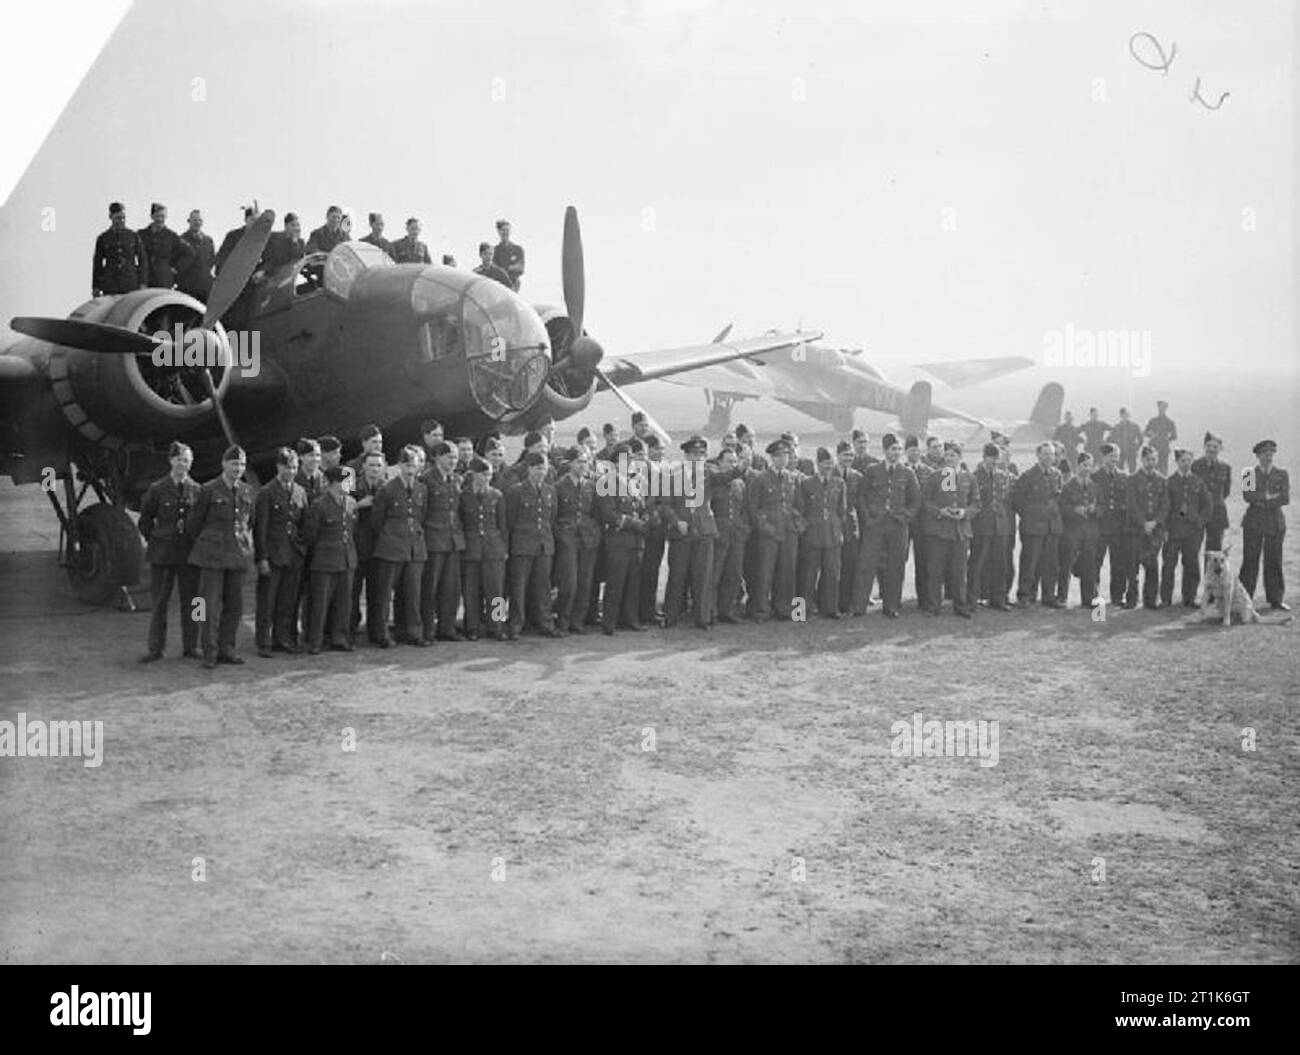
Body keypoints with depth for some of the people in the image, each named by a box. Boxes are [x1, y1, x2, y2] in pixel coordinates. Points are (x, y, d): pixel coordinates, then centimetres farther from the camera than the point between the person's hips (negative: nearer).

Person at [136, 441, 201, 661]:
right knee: (159, 601, 2)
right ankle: (155, 648, 7)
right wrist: (154, 541, 5)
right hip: (163, 552, -2)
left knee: (190, 601, 4)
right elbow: (145, 520, 7)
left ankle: (190, 647, 12)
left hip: (189, 552, 2)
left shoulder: (196, 490, 4)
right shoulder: (157, 489, -1)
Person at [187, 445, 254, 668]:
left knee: (234, 604, 7)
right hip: (213, 553, -5)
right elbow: (197, 522, 4)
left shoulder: (247, 492, 10)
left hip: (238, 553, 5)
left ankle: (226, 647, 17)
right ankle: (210, 652, -2)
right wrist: (200, 547, 9)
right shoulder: (208, 490, -3)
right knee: (211, 603, -6)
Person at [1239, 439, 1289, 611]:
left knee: (1274, 561, 2)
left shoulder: (1282, 474, 7)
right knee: (1250, 560, -3)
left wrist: (1261, 502, -11)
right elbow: (1247, 495, -9)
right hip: (1253, 522, -1)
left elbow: (1285, 499, -5)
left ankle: (1276, 600, 8)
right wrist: (1268, 496, -13)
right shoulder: (1249, 473, 5)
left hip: (1275, 522, 1)